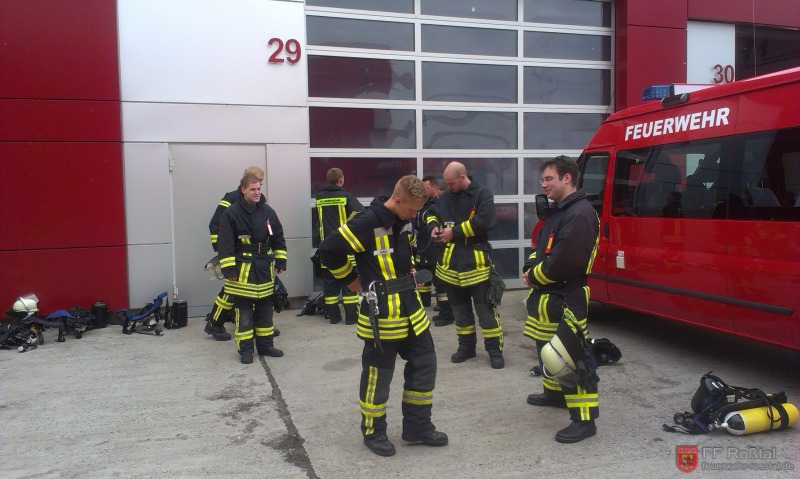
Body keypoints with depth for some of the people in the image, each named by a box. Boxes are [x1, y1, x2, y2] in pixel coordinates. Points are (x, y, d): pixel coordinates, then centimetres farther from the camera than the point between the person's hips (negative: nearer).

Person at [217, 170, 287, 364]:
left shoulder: (268, 211, 5)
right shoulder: (231, 214, -9)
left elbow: (278, 239, 12)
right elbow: (225, 244, -10)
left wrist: (280, 262, 9)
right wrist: (229, 270, -13)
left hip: (265, 269, 5)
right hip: (242, 269, -5)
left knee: (265, 308, 13)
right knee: (244, 311, 2)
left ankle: (265, 344, 24)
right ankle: (245, 348, 12)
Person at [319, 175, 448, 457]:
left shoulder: (406, 221, 5)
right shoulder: (368, 223, -20)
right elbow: (329, 250, -17)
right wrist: (350, 279, -6)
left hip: (411, 310, 8)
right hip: (382, 315, -8)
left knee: (424, 364, 12)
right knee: (378, 375, 6)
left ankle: (417, 427, 27)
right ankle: (373, 432, 25)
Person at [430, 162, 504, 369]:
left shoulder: (482, 195, -8)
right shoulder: (445, 197, 10)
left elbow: (485, 221, -22)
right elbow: (435, 214, 23)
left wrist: (454, 231, -18)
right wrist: (435, 226, -2)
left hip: (475, 262, -6)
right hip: (451, 262, 6)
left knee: (485, 309, -1)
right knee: (460, 308, 15)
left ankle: (495, 350, 11)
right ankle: (467, 346, 29)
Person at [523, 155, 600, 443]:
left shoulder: (580, 214, -19)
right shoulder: (557, 212, 15)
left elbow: (564, 261, -27)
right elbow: (541, 248, 20)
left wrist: (534, 277, -12)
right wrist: (530, 268, -1)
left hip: (565, 300, -11)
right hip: (546, 295, 11)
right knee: (548, 351, 24)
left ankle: (584, 420, 0)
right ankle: (554, 393, 43)